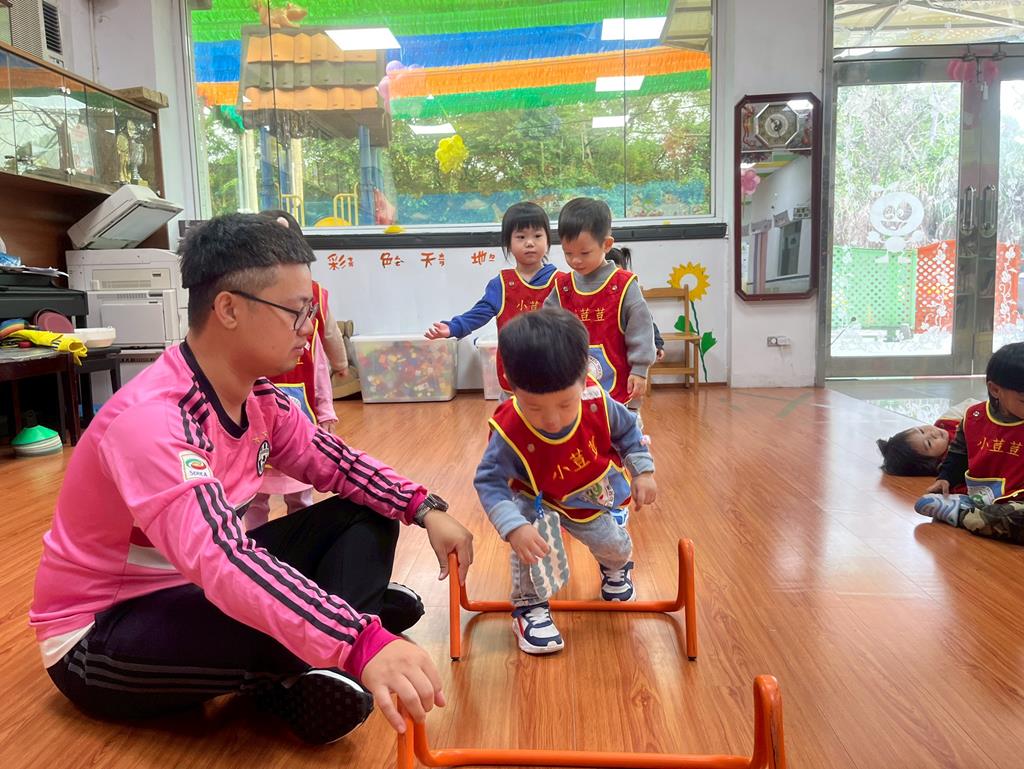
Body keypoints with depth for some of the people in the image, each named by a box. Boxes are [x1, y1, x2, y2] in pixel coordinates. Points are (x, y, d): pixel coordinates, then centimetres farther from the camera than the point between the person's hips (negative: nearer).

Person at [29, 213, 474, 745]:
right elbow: (221, 560, -46)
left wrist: (423, 508, -12)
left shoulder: (257, 395, -6)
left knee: (366, 516, -1)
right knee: (298, 625, -36)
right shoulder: (150, 419, -33)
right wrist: (361, 643, -55)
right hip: (99, 636, -8)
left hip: (198, 587, 8)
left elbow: (333, 461, 4)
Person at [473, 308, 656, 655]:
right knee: (530, 540, -30)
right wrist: (513, 527, -46)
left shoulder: (597, 403, -33)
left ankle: (617, 565, 55)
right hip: (536, 502, -3)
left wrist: (643, 471, -11)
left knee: (613, 545, 15)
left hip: (593, 500, 3)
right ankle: (528, 607, -4)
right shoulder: (509, 432, -41)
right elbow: (489, 482, -33)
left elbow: (627, 431, -11)